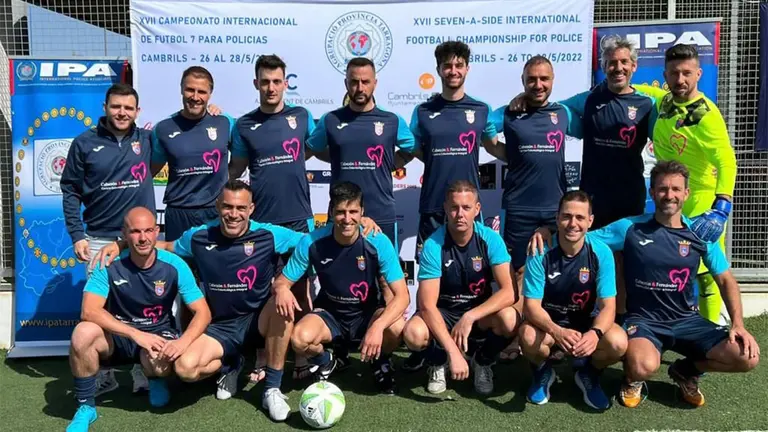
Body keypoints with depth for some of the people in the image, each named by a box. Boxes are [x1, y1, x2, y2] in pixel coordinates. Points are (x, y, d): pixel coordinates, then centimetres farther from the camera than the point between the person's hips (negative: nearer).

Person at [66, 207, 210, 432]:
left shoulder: (174, 265, -16)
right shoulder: (110, 265, -16)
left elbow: (203, 312, -16)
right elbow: (89, 311, -26)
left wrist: (183, 341, -36)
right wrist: (136, 334, -35)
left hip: (158, 333, 0)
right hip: (118, 335, 1)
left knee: (160, 362, -34)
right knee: (83, 333, -31)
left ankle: (156, 380, 9)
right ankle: (85, 407, -7)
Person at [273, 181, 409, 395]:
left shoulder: (379, 242, -22)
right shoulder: (311, 242, -19)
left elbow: (402, 295, -23)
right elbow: (282, 282, -8)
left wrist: (378, 326, -41)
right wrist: (281, 289, -35)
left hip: (368, 313, 0)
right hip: (330, 313, 1)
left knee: (397, 328, -33)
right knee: (300, 338, -32)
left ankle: (381, 362, 6)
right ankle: (326, 362, 8)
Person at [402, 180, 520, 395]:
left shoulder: (490, 239, -16)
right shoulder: (433, 245, -22)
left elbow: (510, 291, -22)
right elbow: (427, 305, -26)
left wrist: (469, 317, -34)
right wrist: (453, 351, -36)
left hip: (481, 311, 2)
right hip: (443, 312, -1)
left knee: (510, 319, -31)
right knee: (414, 334, -33)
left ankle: (483, 361, 4)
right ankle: (437, 362, 6)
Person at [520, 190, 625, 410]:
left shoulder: (601, 252, -16)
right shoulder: (540, 252, -20)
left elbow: (607, 305, -17)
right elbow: (531, 304, -21)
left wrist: (595, 333, -40)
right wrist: (556, 331, -41)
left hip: (586, 322, 1)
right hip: (547, 321, -1)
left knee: (618, 342, -29)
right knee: (529, 337, -34)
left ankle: (588, 375, 8)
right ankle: (542, 373, 4)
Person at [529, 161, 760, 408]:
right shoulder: (630, 228, -6)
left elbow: (726, 281, 9)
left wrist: (738, 324, -4)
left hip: (687, 320, 4)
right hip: (644, 319, -4)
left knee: (748, 357, -17)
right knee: (644, 367, -36)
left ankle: (687, 370, 15)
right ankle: (633, 377, 6)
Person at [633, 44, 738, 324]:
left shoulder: (705, 114, -19)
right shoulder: (665, 101, 4)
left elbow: (727, 162, -27)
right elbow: (647, 91, 30)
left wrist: (721, 209, -38)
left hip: (700, 205, -7)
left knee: (706, 274, -1)